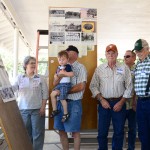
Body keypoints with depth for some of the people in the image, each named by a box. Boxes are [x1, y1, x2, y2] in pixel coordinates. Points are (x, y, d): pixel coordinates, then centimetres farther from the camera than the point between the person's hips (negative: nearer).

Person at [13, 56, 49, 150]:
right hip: (23, 109, 1)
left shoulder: (40, 78, 2)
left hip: (37, 109, -1)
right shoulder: (19, 78, 6)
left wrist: (43, 107, -7)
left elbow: (45, 93, 0)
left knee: (37, 132, 3)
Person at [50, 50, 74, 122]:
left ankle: (66, 114, 7)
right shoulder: (58, 67, 15)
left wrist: (64, 72, -20)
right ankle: (54, 110, 10)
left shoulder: (68, 66, -8)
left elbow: (72, 74, -20)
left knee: (62, 99, -8)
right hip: (59, 84, 8)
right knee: (52, 94, -3)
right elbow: (56, 74, 27)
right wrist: (56, 76, 6)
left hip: (66, 84, -8)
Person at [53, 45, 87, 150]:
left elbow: (81, 86, -12)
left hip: (73, 102, -5)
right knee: (62, 131, 11)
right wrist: (59, 76, -13)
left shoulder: (80, 67, -2)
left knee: (75, 132, 2)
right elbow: (55, 83, 8)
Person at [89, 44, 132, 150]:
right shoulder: (99, 69, 3)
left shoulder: (124, 68, 2)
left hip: (119, 103, 0)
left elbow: (129, 87, 0)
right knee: (102, 131, 6)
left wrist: (121, 102, -6)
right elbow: (93, 86, 3)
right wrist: (101, 100, -7)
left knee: (119, 131, 8)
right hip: (104, 103, 1)